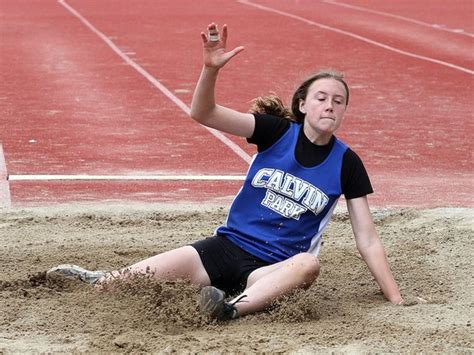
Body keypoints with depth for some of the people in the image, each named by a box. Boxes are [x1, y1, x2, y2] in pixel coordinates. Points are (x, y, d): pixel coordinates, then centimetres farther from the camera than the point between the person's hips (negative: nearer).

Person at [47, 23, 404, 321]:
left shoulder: (346, 163, -2)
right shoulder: (278, 132, -2)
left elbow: (368, 239, 0)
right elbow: (203, 113, -12)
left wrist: (395, 298, -8)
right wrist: (211, 68, -31)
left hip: (272, 267, -1)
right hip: (229, 244, 1)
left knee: (308, 264, -40)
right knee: (136, 278, -21)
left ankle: (233, 308, -54)